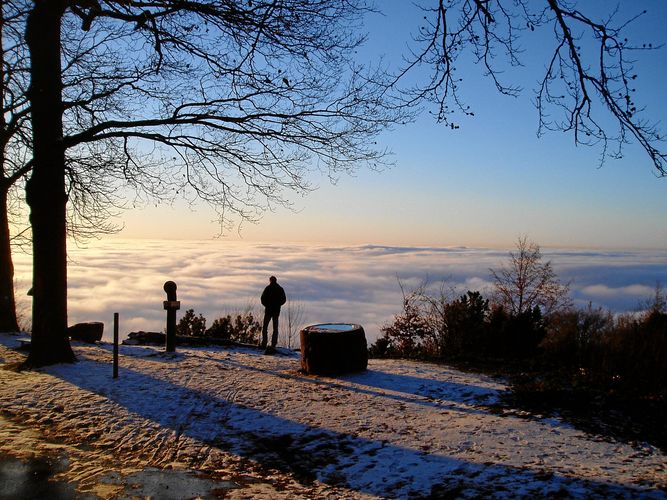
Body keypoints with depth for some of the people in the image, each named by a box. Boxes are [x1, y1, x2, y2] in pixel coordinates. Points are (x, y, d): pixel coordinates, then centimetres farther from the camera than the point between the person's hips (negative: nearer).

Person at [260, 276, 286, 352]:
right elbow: (284, 299, 4)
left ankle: (264, 343, -1)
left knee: (265, 327, 7)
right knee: (275, 327, 8)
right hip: (277, 310, 3)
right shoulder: (280, 289, 4)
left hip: (268, 309, -3)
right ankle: (273, 344, 3)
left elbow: (263, 298, -10)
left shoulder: (268, 288, -6)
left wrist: (266, 305, 5)